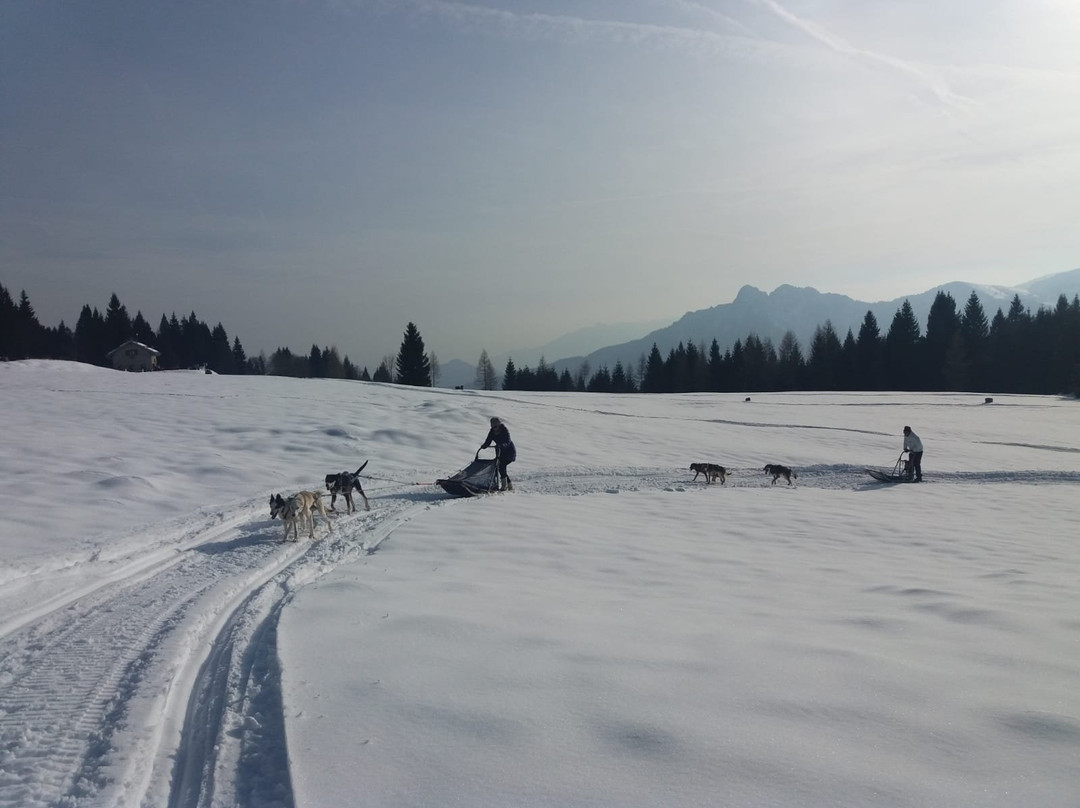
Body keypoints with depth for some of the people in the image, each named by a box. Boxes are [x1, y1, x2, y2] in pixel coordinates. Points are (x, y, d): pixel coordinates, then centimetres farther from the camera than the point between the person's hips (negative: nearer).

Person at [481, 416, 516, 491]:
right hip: (500, 452, 7)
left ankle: (504, 485, -18)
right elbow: (488, 442, -4)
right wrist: (483, 446, -25)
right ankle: (510, 485, 14)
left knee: (501, 466, -23)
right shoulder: (492, 432, -3)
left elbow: (508, 442, -31)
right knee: (502, 468, 0)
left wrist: (501, 445, -49)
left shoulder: (505, 430, -20)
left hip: (509, 452, -7)